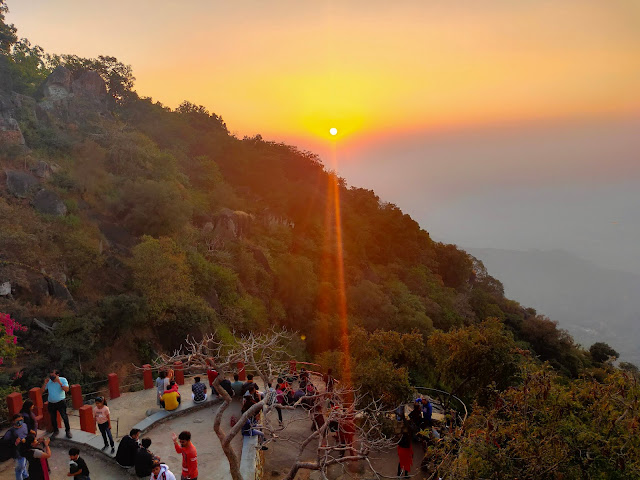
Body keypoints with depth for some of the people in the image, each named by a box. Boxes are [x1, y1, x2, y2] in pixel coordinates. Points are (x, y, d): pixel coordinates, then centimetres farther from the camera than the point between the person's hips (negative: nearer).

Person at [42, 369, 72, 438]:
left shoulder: (63, 380, -9)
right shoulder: (48, 381, -1)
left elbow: (67, 389, -21)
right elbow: (42, 390, 0)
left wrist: (59, 382, -26)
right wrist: (45, 383, -14)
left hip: (61, 402, -4)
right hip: (51, 403, 4)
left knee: (64, 417, -6)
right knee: (53, 418, 14)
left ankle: (68, 431, 9)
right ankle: (55, 431, 35)